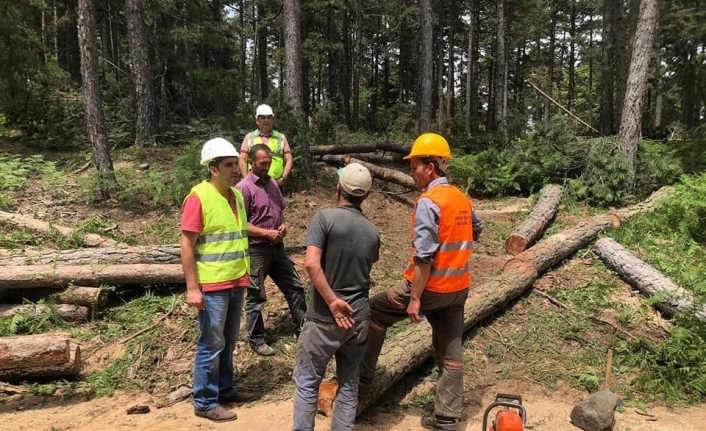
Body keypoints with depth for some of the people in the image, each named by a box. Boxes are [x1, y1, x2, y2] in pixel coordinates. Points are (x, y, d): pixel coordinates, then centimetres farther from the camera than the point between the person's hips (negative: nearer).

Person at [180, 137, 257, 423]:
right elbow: (186, 244, -15)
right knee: (211, 344, 3)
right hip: (212, 284, -7)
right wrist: (192, 288, -18)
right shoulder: (199, 197, -15)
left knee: (229, 341, 17)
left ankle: (224, 389, 33)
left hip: (236, 281, 7)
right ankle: (205, 402, 16)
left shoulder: (237, 195, 8)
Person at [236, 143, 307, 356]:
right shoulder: (244, 187, -13)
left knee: (294, 287, 13)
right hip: (256, 249, -7)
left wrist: (283, 225, 0)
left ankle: (302, 327, 28)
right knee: (256, 297, 5)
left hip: (277, 247, 7)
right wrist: (266, 233, -20)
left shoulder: (272, 184, 10)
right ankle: (256, 339, 19)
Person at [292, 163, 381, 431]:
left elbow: (312, 264, -22)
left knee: (307, 381, 11)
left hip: (324, 318, -4)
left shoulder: (325, 218, -12)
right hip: (359, 319, 4)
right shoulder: (372, 232, 2)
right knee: (349, 385, 16)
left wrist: (332, 302, -16)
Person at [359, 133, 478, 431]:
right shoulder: (464, 200, 8)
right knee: (451, 352, 12)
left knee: (375, 312, 13)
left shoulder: (428, 202, -17)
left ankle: (363, 372, 24)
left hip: (429, 287, -7)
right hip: (458, 289, 8)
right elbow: (468, 241, 17)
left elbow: (424, 256, -21)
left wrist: (414, 298, -18)